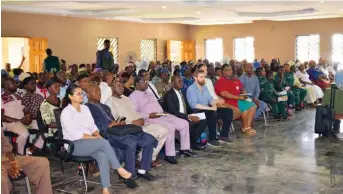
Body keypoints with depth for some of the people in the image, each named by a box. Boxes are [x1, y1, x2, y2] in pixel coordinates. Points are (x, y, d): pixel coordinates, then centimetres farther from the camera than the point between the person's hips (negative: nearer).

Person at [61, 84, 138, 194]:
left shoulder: (85, 108, 13)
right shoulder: (66, 112, -9)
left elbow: (92, 126, 13)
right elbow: (75, 134, -16)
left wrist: (98, 135, -9)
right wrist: (95, 138, -17)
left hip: (88, 142, 6)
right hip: (74, 145, -6)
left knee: (102, 155, -28)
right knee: (104, 142, -29)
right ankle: (121, 171, -21)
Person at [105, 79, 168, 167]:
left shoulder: (126, 98, 25)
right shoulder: (110, 101, -2)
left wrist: (141, 119, 1)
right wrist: (132, 122, -17)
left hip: (140, 124, 9)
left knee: (163, 130, -5)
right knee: (150, 135, -30)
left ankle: (151, 158, 2)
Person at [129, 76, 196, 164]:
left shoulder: (149, 93, 25)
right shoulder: (134, 95, -2)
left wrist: (162, 112, 5)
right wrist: (149, 115, -21)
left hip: (163, 116, 9)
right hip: (150, 119, -9)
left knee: (184, 123, -1)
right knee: (170, 127, -32)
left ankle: (184, 149, 9)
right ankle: (169, 154, -22)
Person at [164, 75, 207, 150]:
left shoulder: (181, 93, 15)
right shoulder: (169, 95, -12)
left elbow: (188, 108, 18)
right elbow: (173, 112, -22)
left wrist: (194, 115, -3)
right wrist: (189, 117, -27)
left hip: (185, 117, 9)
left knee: (203, 121, -8)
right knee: (190, 123, -34)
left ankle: (192, 142, -4)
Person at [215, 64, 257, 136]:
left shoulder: (235, 80, 19)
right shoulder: (221, 81, -7)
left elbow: (242, 89, 26)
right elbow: (224, 94, -20)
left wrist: (245, 95, 0)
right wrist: (239, 97, -21)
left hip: (239, 100, 9)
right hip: (230, 102, -9)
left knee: (253, 106, -5)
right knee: (245, 108, -23)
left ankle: (248, 126, -7)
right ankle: (245, 127, -4)